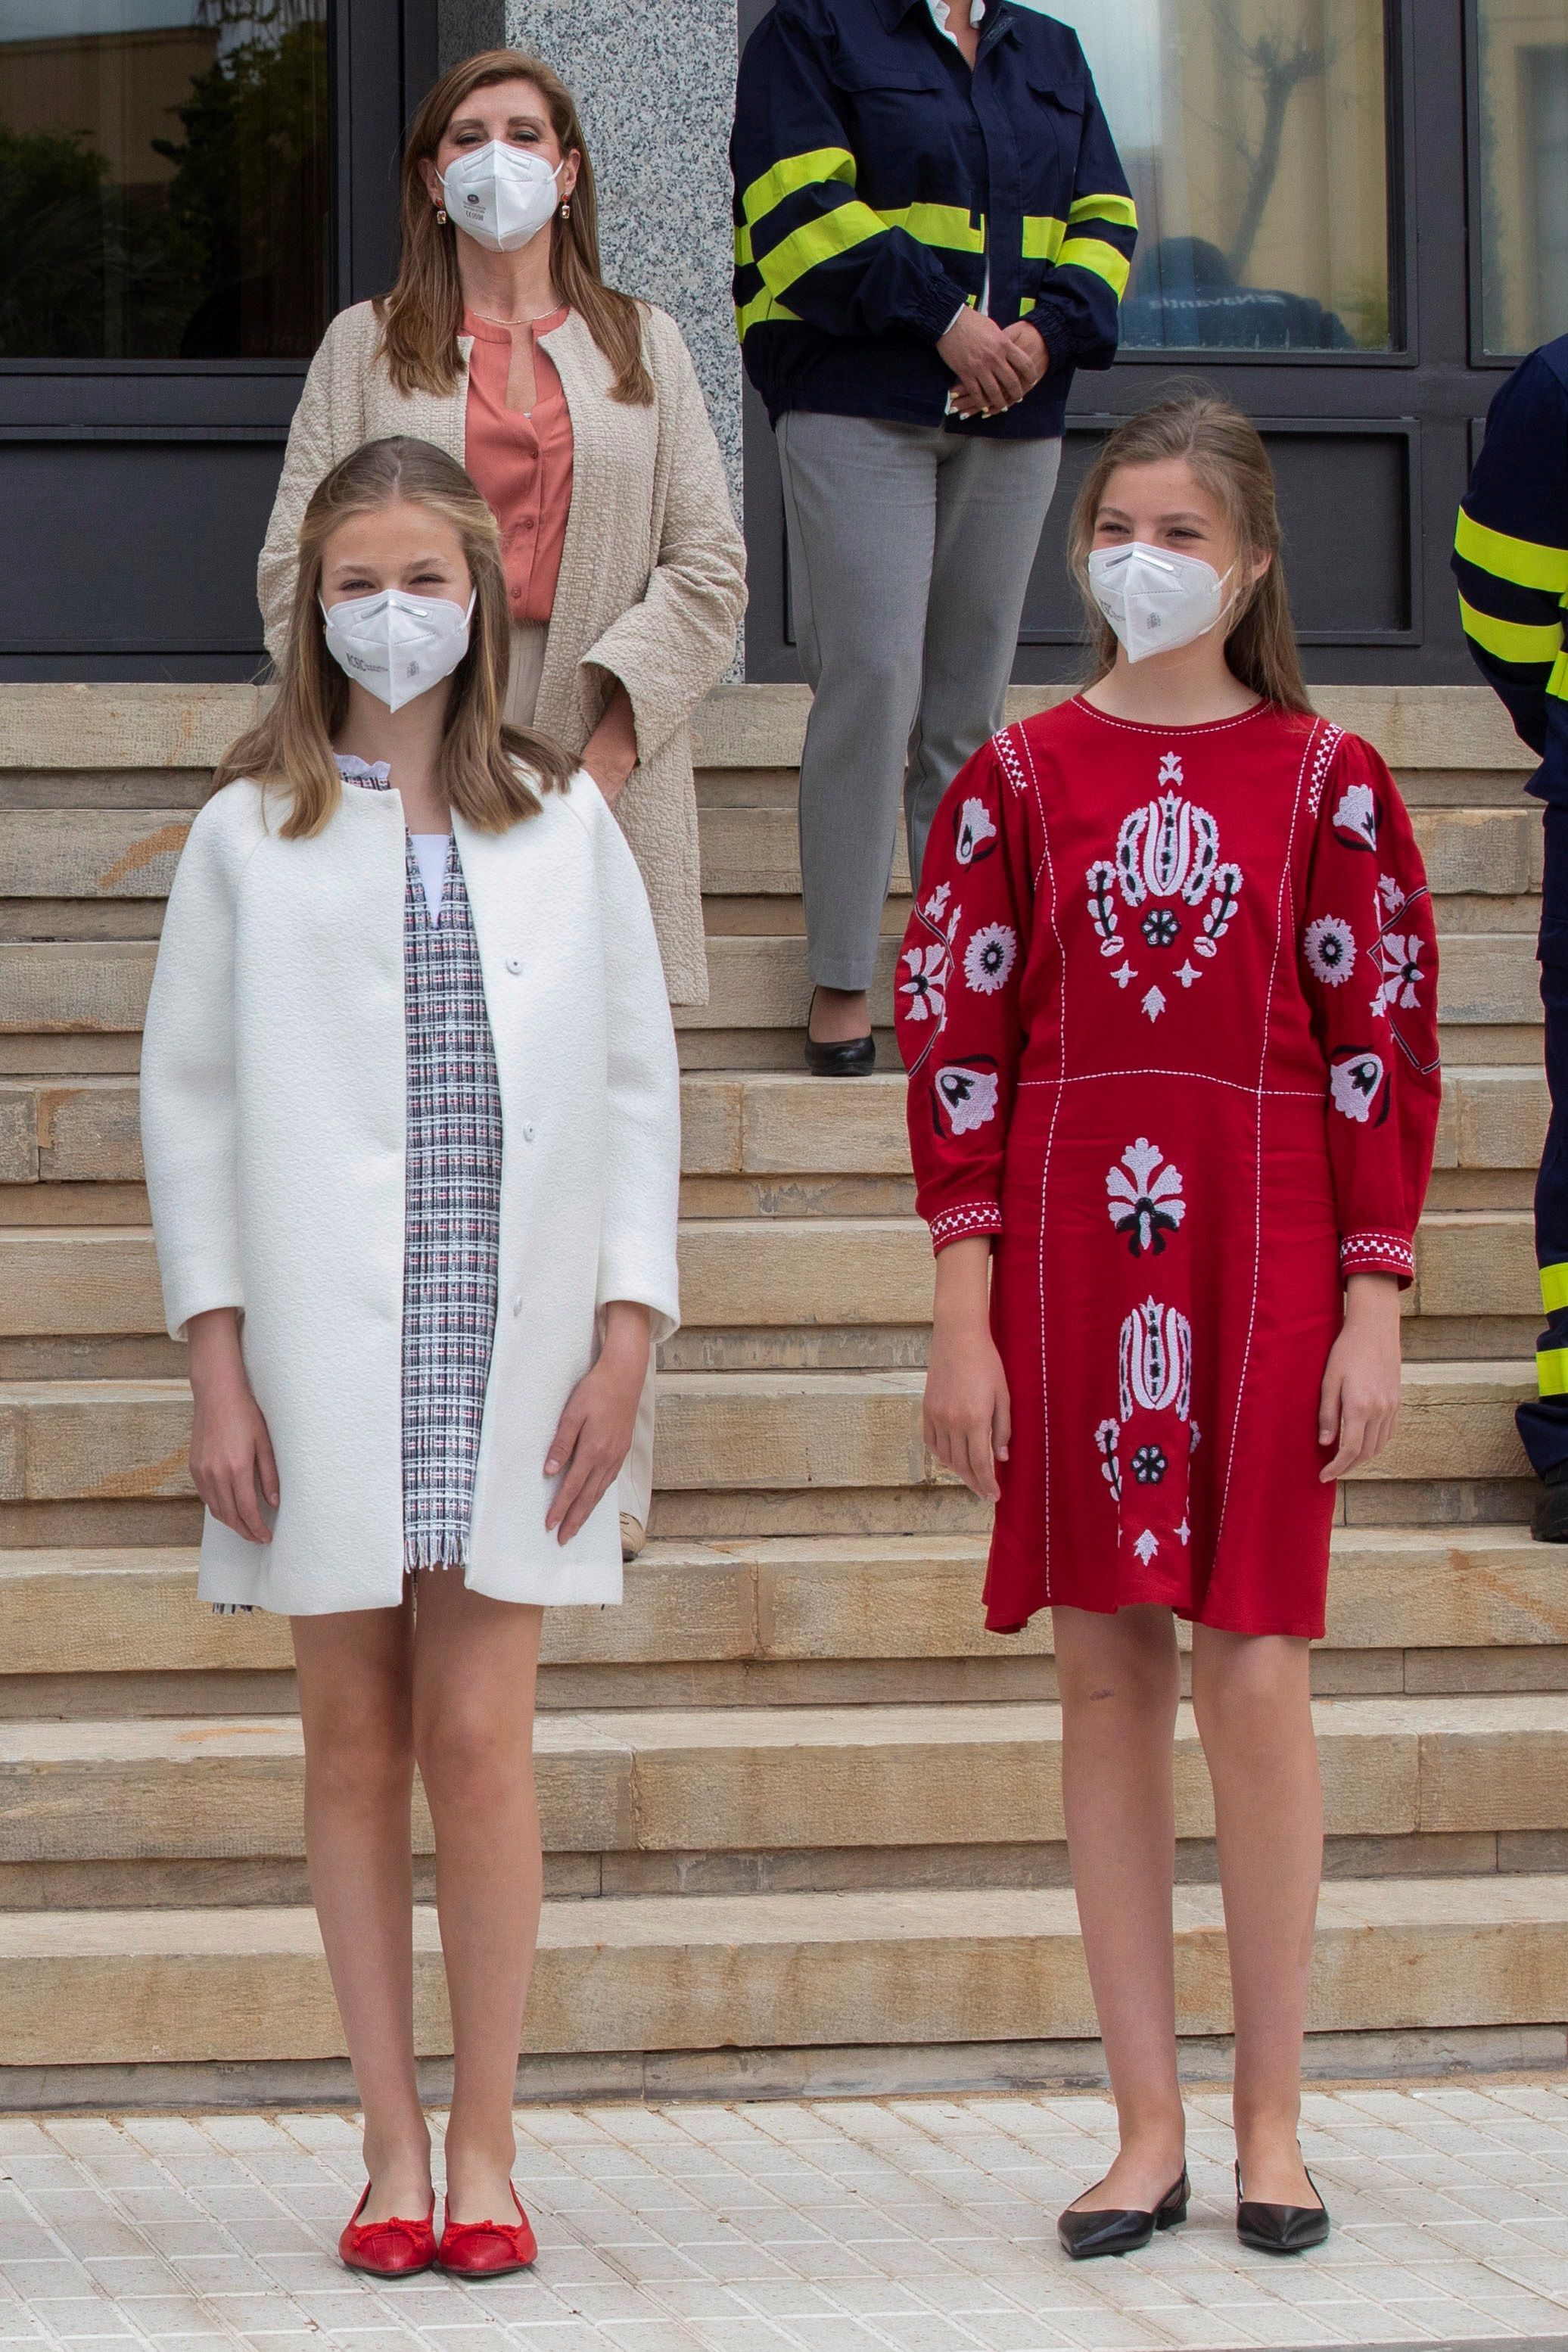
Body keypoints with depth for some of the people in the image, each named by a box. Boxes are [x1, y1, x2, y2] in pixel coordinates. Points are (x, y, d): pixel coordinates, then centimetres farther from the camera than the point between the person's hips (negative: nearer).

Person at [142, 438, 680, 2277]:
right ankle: (391, 2144, 11)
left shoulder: (562, 820, 8)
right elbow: (188, 1093, 5)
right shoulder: (251, 831, 5)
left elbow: (639, 1081, 9)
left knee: (479, 1737, -3)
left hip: (509, 1342, 0)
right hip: (319, 1349, 0)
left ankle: (484, 2142, 6)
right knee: (355, 1744, 3)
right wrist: (214, 1362, -2)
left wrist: (627, 1333, 0)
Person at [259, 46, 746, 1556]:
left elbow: (709, 568, 7)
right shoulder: (368, 350, 12)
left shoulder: (641, 348, 15)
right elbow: (298, 566, 6)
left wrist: (612, 736, -6)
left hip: (598, 769, 1)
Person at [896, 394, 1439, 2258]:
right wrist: (962, 1317, -2)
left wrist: (1372, 1311, -4)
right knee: (1107, 1672, 4)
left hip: (1263, 1264, -1)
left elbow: (1385, 1051, 2)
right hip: (1066, 1260, 1)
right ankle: (1148, 2124, 11)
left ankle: (1272, 2119, 9)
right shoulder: (1019, 780, 6)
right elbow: (953, 1048, 4)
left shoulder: (1326, 781, 3)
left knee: (1253, 1672, -4)